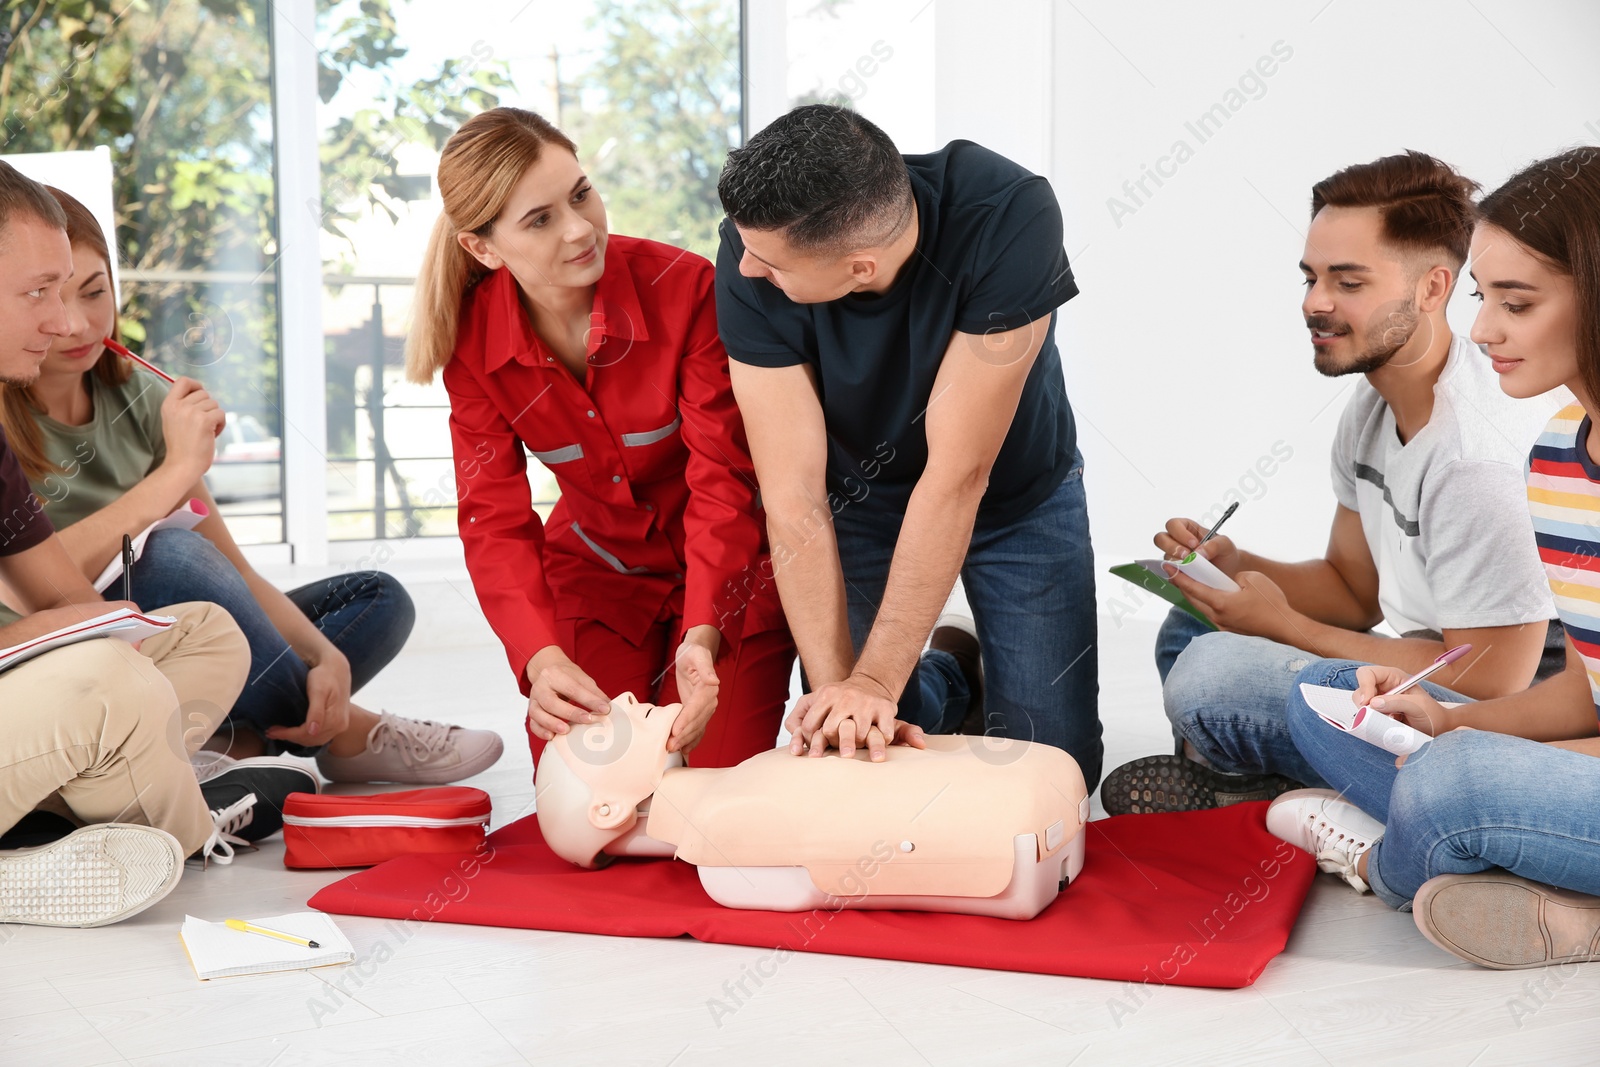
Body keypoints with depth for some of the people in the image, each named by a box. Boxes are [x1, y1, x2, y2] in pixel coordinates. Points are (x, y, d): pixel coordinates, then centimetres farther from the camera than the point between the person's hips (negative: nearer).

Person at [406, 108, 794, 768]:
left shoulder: (685, 287, -25)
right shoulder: (474, 339, -14)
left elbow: (724, 479, -25)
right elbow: (495, 517, -17)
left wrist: (702, 634, -40)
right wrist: (541, 659, -35)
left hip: (730, 562, -3)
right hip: (597, 572, 3)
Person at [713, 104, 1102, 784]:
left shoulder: (1010, 218, -37)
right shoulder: (751, 257, -30)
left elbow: (957, 475, -35)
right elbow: (795, 504, -28)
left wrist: (875, 680, -35)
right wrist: (837, 687, -35)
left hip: (1019, 492, -1)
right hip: (861, 495, 2)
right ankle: (950, 671, 29)